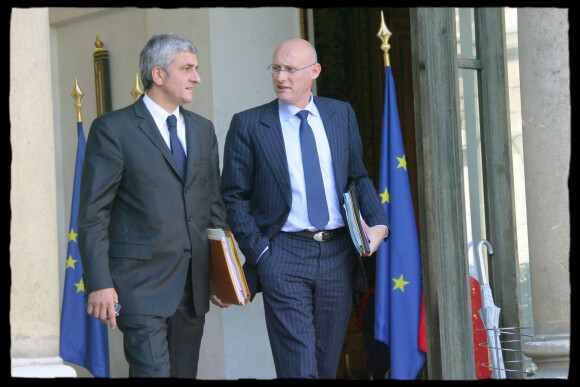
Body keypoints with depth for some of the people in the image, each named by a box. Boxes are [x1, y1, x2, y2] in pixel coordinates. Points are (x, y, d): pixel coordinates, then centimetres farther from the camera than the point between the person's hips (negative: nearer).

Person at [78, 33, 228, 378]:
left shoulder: (203, 129, 15)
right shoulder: (113, 129, -4)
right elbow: (93, 215, -7)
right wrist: (99, 284, -14)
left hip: (193, 283, 6)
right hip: (141, 281, -6)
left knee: (185, 372, 9)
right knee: (153, 371, -14)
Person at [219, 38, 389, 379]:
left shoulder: (342, 115, 10)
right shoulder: (248, 125, 0)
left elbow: (358, 177, 18)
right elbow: (234, 197, 2)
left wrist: (378, 223, 0)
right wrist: (259, 252, -8)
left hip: (338, 252, 3)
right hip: (283, 258, -3)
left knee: (328, 366, 11)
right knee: (299, 368, -10)